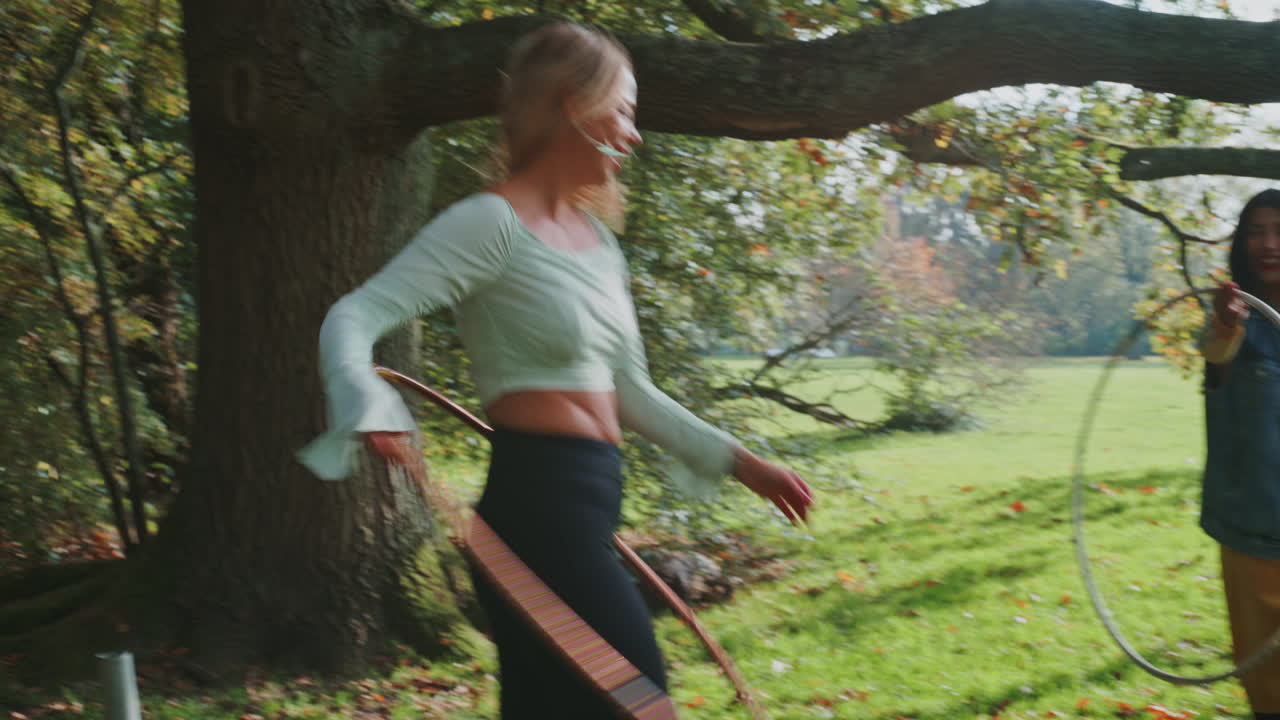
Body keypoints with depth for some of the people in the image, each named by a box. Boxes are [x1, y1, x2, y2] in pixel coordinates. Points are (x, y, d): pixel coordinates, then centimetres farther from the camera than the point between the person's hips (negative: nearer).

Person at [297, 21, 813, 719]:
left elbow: (629, 392, 20)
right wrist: (372, 413, -39)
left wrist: (739, 462, 19)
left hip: (585, 507, 9)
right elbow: (350, 319, -19)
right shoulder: (494, 223, -11)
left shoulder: (596, 239, 15)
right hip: (538, 504, -9)